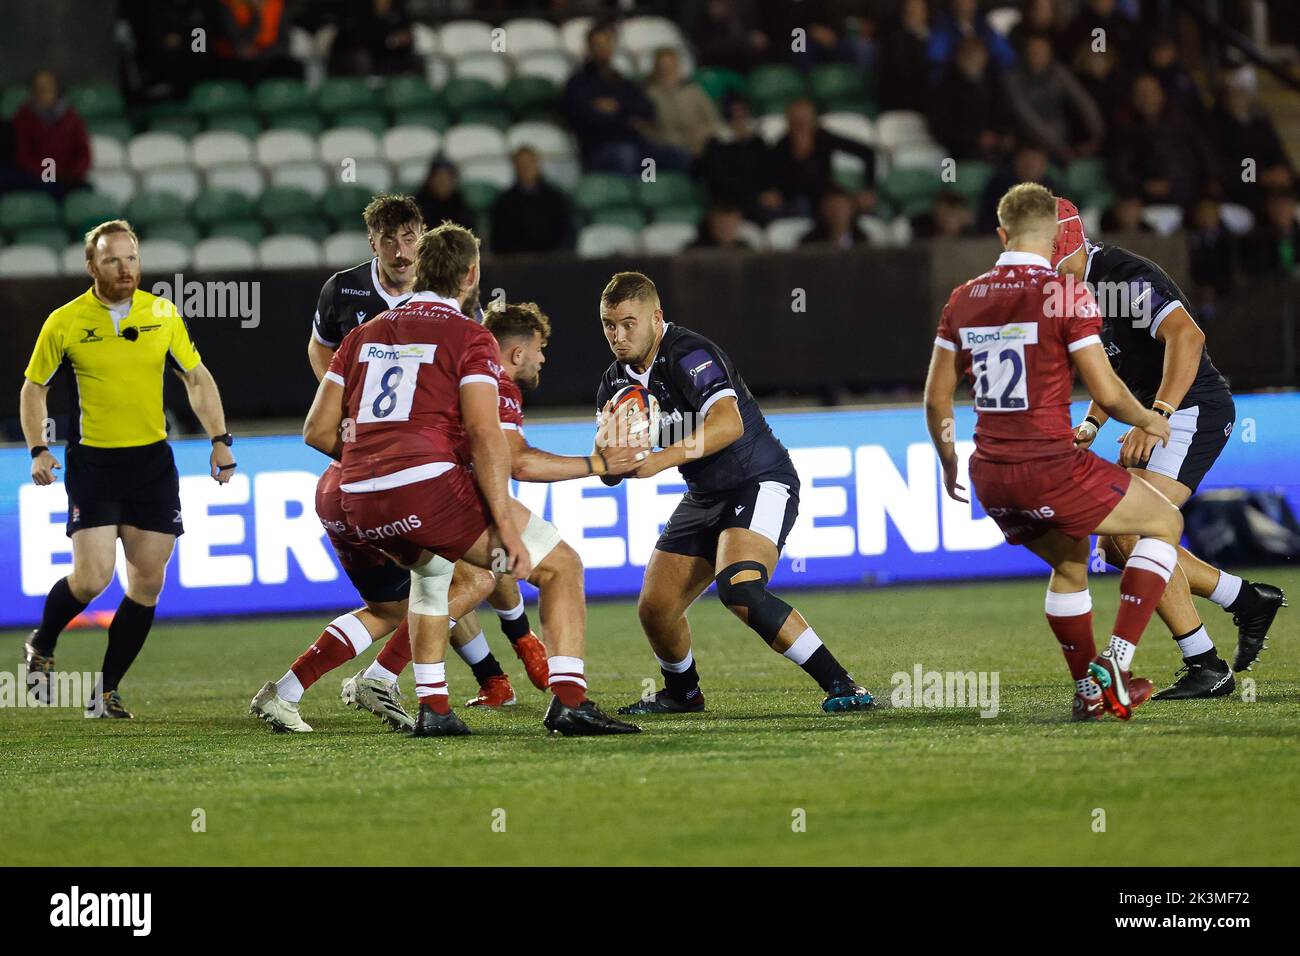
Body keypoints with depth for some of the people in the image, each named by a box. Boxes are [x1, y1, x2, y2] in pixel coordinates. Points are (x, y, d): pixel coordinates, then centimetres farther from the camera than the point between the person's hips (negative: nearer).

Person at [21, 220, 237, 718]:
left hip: (152, 461, 3)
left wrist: (219, 439, 2)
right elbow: (33, 387, 7)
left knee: (148, 581, -1)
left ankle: (108, 690, 11)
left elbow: (197, 378, 12)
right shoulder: (65, 322, -5)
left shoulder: (163, 315, 2)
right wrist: (39, 449, -4)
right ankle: (41, 646, 16)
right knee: (92, 577, -14)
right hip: (93, 460, -3)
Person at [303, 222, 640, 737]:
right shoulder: (469, 338, 2)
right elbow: (484, 435, -10)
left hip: (361, 501, 6)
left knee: (432, 570, 38)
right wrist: (507, 529, -11)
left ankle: (432, 707, 27)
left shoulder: (364, 335, 20)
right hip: (431, 486, -6)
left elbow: (318, 429, 18)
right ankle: (569, 701, -9)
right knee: (561, 566, 6)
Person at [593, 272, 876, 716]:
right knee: (654, 610, 2)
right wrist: (607, 441, -19)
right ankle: (682, 693, 32)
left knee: (738, 588, -31)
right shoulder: (616, 383, 4)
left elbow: (728, 423, -37)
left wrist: (662, 459, -43)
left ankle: (841, 685, -26)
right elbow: (609, 473, 4)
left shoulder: (688, 355, -21)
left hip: (761, 483, -8)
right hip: (705, 497, 8)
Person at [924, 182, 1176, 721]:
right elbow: (1106, 394, -11)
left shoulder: (963, 300, 8)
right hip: (1051, 468, -6)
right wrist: (1149, 421, 10)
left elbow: (936, 398, 13)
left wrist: (949, 464, 29)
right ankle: (1114, 662, 1)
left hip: (989, 478, 6)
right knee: (1165, 523, 12)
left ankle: (1087, 692, 28)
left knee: (1070, 562, 30)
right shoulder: (1066, 296, -9)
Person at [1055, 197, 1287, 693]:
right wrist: (1090, 424, 11)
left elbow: (1186, 336, -34)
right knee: (1115, 545, 10)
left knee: (1132, 535, -20)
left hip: (1194, 410, -11)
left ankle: (1206, 667, -15)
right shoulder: (1084, 289, 13)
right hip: (1161, 419, 11)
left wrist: (1155, 418, -40)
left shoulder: (1125, 277, -19)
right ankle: (1249, 601, 20)